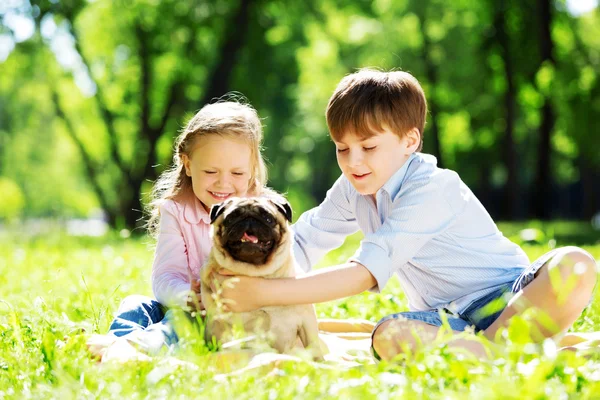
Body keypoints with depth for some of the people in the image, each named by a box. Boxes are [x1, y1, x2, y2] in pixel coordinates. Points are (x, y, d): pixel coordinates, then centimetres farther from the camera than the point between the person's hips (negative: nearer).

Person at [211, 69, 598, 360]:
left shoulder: (432, 188, -22)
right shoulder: (353, 189, 4)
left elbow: (366, 272, -30)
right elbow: (299, 244, 6)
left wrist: (264, 293, -33)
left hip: (509, 297, -4)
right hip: (447, 317, 4)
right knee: (389, 336, -33)